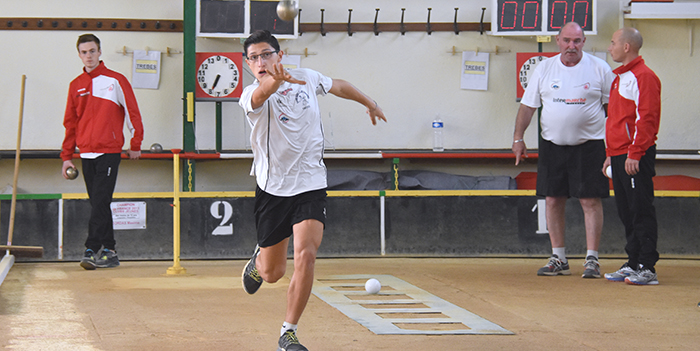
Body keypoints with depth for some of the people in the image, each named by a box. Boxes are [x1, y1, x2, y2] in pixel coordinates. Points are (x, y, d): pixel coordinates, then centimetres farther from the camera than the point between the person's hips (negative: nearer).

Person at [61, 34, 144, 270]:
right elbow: (70, 122, 16)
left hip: (109, 152, -5)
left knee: (100, 202, -13)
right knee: (98, 205, 8)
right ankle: (109, 252, 13)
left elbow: (133, 113, 2)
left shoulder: (115, 81, -2)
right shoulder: (76, 85, 12)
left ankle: (92, 250, -15)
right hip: (86, 153, 5)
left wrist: (135, 145, 4)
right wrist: (67, 156, 12)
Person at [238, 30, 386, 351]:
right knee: (273, 273, 8)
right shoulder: (250, 96, -12)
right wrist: (276, 81, -61)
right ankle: (258, 260, 48)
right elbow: (261, 95, -39)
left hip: (310, 185, 1)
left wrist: (370, 104, 36)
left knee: (306, 255, -20)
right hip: (272, 189, -1)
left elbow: (338, 86, 23)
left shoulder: (307, 78, 1)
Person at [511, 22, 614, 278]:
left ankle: (592, 259, -2)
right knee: (553, 200, 4)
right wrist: (518, 138, 3)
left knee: (590, 200, -6)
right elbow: (528, 105, 9)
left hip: (589, 144, -3)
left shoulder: (599, 69, -1)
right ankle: (559, 259, 12)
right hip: (552, 144, 3)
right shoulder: (544, 68, 5)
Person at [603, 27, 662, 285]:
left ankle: (647, 269, -6)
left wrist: (634, 154, -21)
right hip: (619, 156, 10)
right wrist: (611, 154, 21)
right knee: (627, 213, 11)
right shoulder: (621, 77, 20)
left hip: (636, 157, -10)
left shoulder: (643, 77, -11)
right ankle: (633, 264, 16)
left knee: (641, 211, -7)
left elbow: (646, 118, -17)